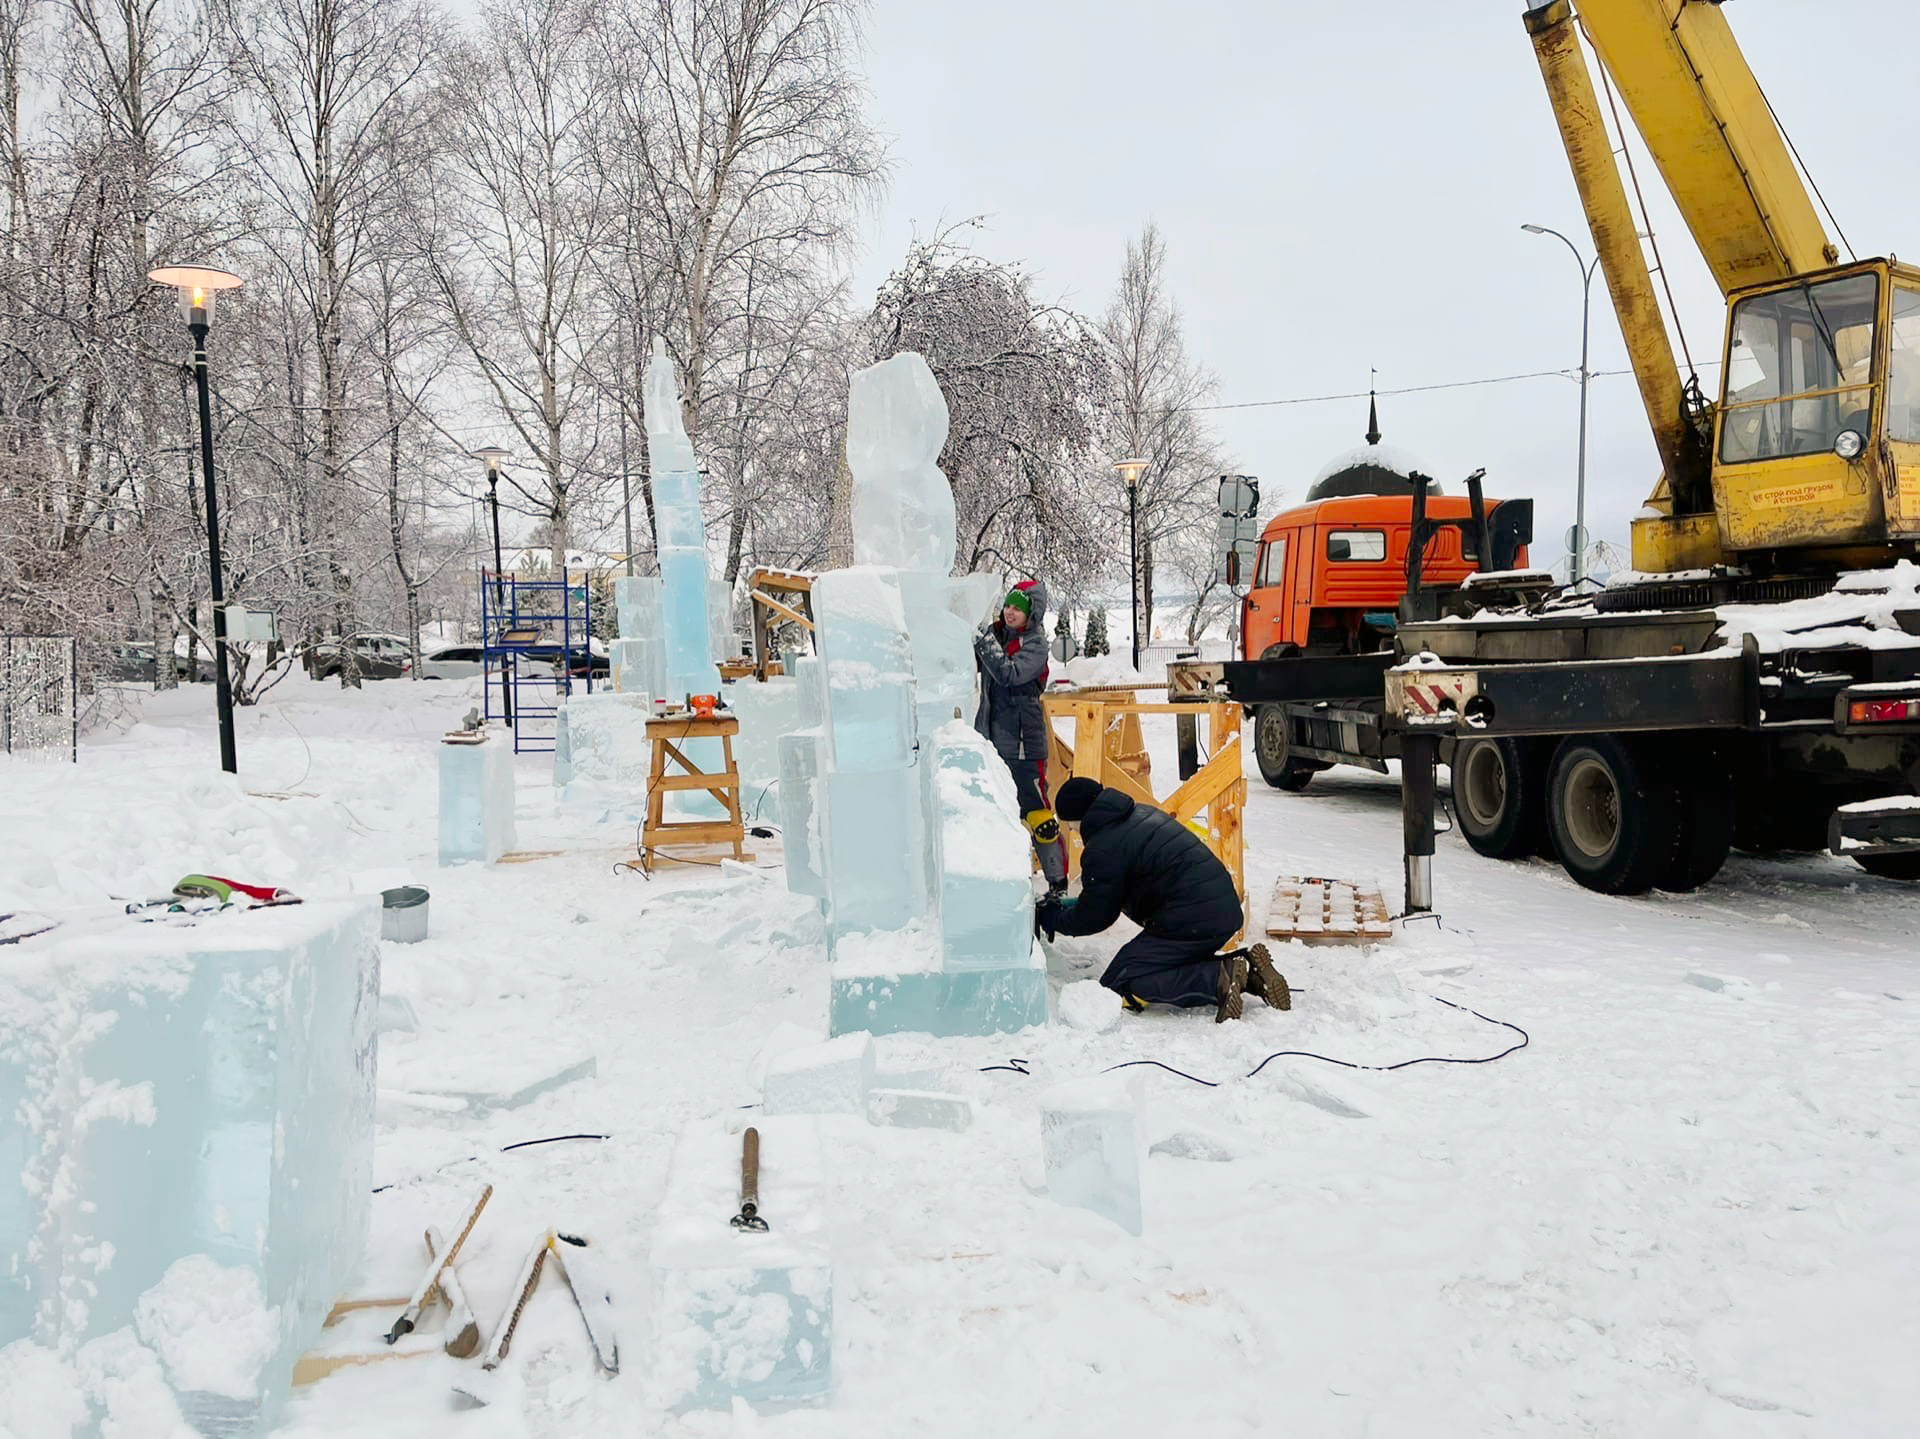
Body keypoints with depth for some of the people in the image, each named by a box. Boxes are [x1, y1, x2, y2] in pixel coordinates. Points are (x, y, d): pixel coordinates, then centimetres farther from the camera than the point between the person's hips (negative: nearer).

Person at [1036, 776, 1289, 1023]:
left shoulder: (1102, 850, -10)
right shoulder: (1143, 813, 19)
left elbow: (1094, 918, -2)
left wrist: (1052, 918, 17)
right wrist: (1065, 907, 30)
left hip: (1191, 924, -10)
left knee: (1117, 986, -7)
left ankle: (1220, 978, -19)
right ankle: (1247, 971, 5)